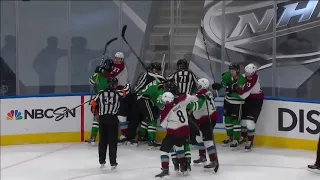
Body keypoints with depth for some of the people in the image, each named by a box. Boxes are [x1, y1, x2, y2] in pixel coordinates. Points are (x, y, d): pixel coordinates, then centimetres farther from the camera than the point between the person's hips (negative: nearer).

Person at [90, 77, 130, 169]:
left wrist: (96, 114, 27)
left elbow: (93, 104, 10)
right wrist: (127, 85, 40)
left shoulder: (101, 93, 4)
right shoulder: (118, 93, -3)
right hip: (113, 119, -3)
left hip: (102, 119, 3)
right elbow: (125, 90, 16)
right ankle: (113, 162, 2)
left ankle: (102, 161, 20)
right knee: (113, 141, 2)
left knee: (103, 140, 13)